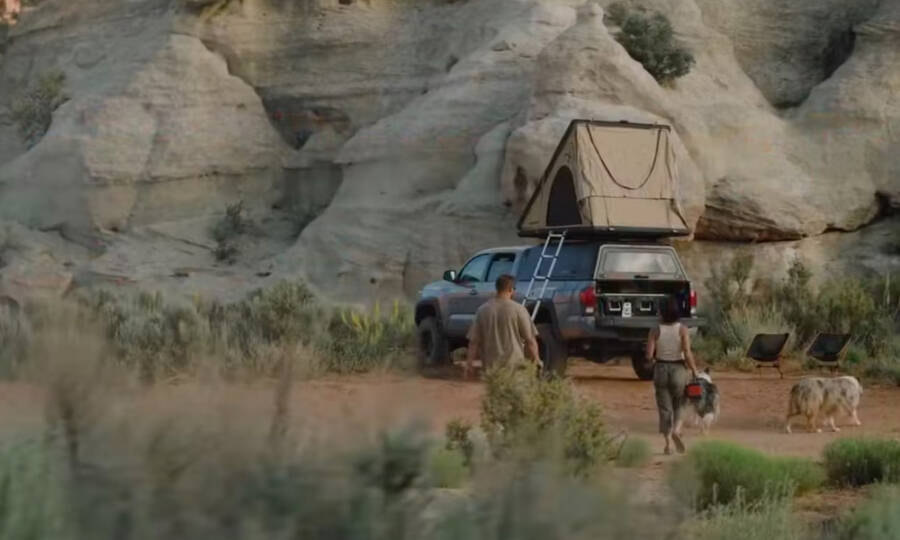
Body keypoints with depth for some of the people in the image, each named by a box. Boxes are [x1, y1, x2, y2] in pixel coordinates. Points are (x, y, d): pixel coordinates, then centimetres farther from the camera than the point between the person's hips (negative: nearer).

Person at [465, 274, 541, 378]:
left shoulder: (482, 310, 5)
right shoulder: (518, 309, -5)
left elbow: (473, 341, 6)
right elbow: (530, 340, -4)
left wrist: (468, 365, 13)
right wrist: (536, 361, 7)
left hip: (490, 366, 3)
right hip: (514, 364, -3)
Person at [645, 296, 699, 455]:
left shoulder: (655, 331, -7)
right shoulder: (682, 330, -10)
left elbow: (649, 355, -9)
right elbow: (687, 353, -16)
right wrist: (694, 370, -4)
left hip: (661, 369, 1)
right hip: (679, 369, -1)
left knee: (665, 408, 8)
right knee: (679, 405, 16)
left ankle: (668, 443, 5)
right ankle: (676, 430, -10)